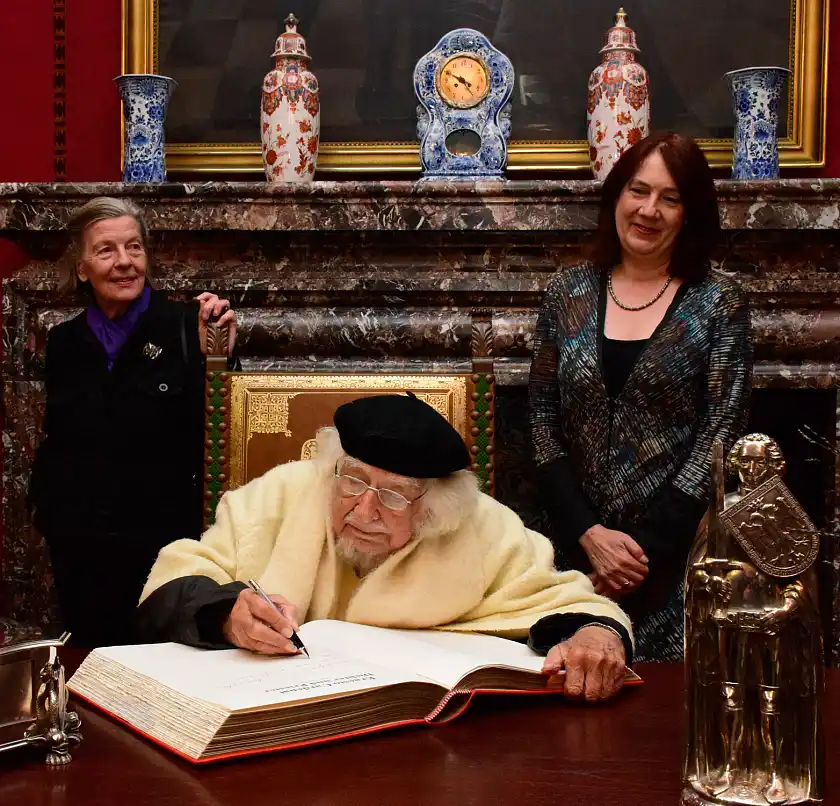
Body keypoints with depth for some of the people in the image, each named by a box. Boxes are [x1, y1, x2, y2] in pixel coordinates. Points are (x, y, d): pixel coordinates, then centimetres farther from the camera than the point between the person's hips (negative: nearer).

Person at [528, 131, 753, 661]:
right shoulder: (568, 294, 4)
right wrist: (589, 533, -9)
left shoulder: (719, 303, -2)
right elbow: (542, 421, 2)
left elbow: (722, 434, -7)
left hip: (681, 554, -2)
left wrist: (646, 547, -13)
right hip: (580, 545, 2)